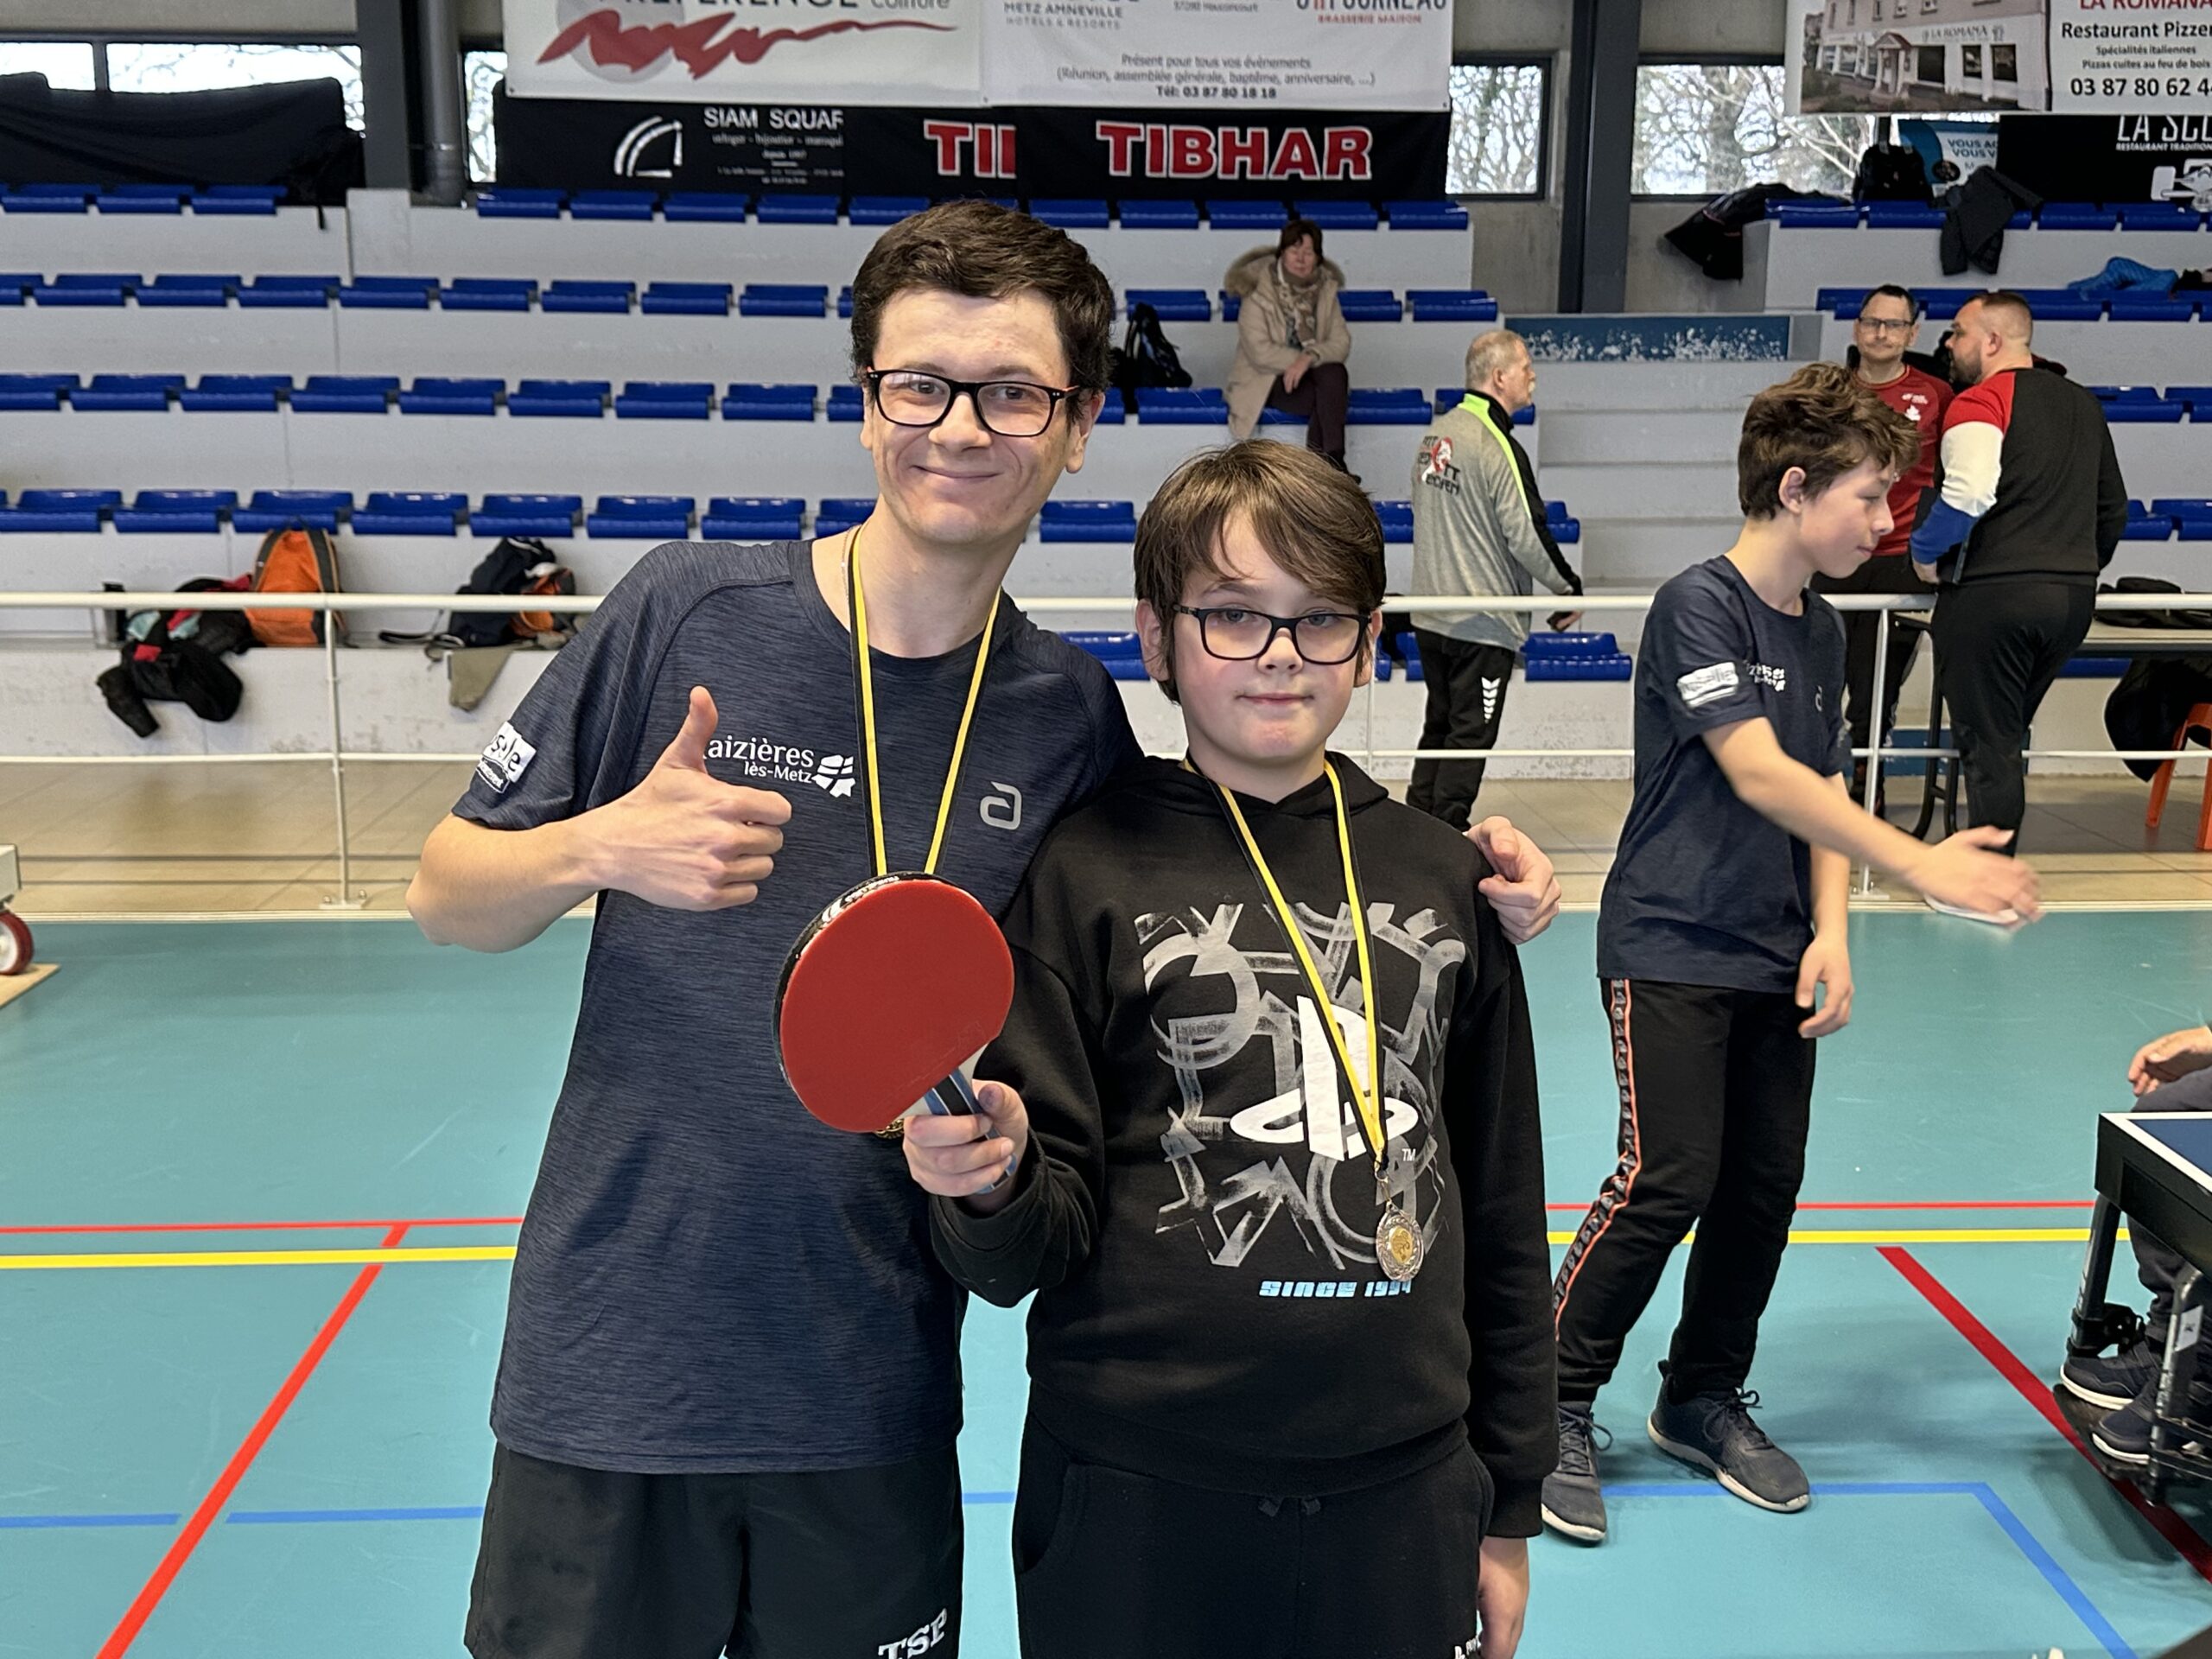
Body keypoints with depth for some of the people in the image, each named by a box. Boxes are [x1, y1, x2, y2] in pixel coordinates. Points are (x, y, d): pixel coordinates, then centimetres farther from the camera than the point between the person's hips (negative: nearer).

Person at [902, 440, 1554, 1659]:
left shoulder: (1446, 878, 2)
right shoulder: (1084, 871, -7)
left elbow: (1504, 1214, 9)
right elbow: (1037, 1250, -5)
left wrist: (1507, 1503, 12)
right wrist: (994, 1186, -26)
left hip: (1403, 1503, 3)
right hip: (1137, 1509, -2)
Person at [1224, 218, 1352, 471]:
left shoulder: (1326, 288, 2)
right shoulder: (1258, 289, -12)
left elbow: (1342, 343, -7)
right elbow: (1260, 353, -18)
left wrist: (1310, 357, -26)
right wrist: (1297, 360, -21)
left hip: (1311, 374, 4)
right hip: (1266, 381, -4)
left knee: (1335, 373, -30)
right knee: (1326, 400, -30)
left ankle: (1332, 461, -28)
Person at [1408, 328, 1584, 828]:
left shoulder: (1437, 433, 9)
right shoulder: (1498, 446, -16)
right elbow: (1526, 534, -17)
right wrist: (1569, 587, -4)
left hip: (1430, 615, 8)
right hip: (1484, 619, -8)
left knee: (1439, 726, 17)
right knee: (1472, 732, 0)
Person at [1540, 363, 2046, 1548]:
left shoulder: (1821, 629, 12)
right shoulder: (1699, 605, -12)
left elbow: (1823, 796, 12)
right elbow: (1761, 776, -23)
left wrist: (1830, 932, -4)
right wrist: (1922, 865, -27)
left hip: (1777, 963, 7)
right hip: (1671, 951, -7)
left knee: (1765, 1186, 8)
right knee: (1667, 1181, -11)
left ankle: (1703, 1400, 27)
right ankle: (1555, 1405, 6)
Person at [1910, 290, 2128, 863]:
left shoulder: (1979, 402, -10)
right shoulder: (2084, 404, 16)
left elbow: (1969, 494, -25)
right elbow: (2113, 505, 22)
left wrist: (1925, 553, -10)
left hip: (1992, 595, -8)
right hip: (2074, 597, 8)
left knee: (1987, 745, -2)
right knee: (2006, 739, 18)